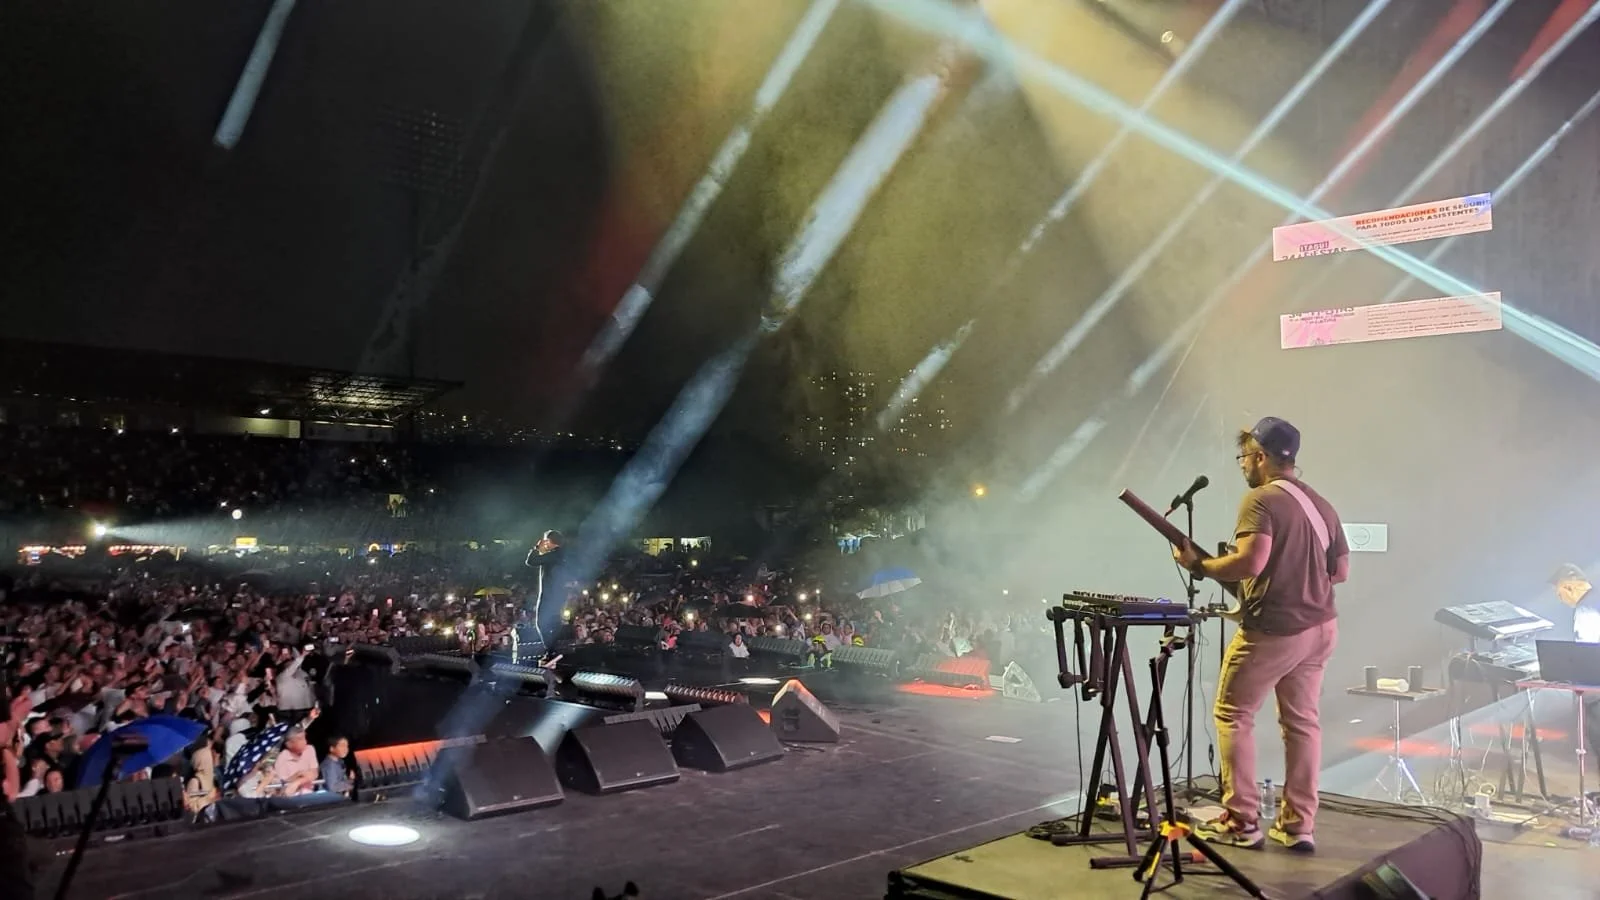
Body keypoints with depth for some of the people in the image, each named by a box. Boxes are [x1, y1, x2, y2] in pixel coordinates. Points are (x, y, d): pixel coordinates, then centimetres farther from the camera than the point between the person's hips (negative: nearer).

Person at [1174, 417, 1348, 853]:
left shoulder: (1261, 499, -13)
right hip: (1319, 627, 8)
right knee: (1302, 721, 12)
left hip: (1272, 631, -7)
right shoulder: (1321, 504, 12)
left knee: (1233, 716, 6)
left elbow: (1251, 561, -25)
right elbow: (1341, 570, 15)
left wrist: (1198, 565, -13)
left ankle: (1241, 822, 8)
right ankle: (1298, 825, 16)